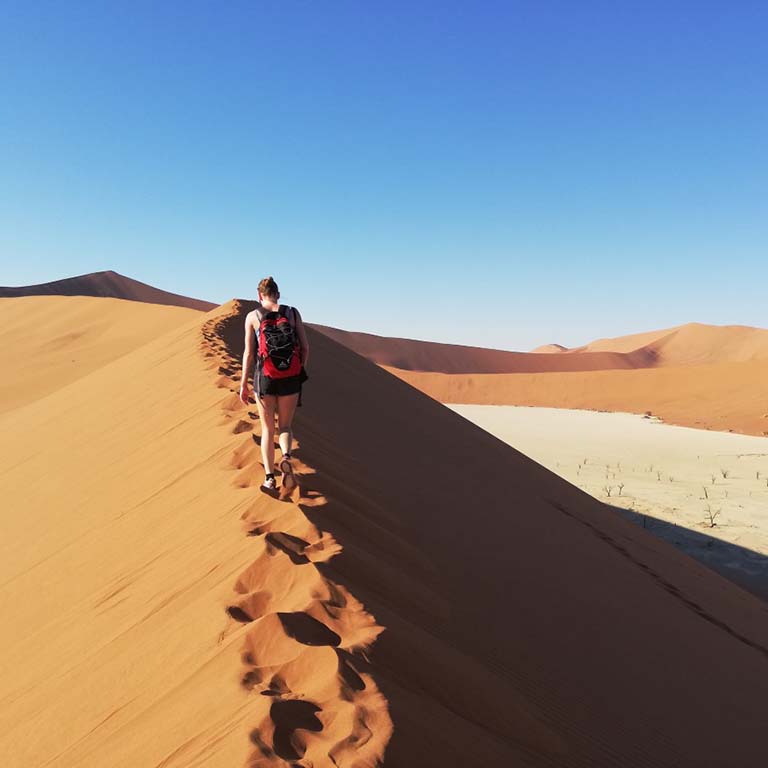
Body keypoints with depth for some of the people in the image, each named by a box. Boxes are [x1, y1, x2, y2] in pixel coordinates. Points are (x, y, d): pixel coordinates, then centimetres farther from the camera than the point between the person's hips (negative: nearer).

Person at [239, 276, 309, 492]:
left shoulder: (252, 316, -1)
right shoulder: (293, 312, 2)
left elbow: (249, 353, -4)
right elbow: (305, 347, 1)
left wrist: (243, 384, 2)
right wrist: (301, 370, 16)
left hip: (264, 377, 0)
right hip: (290, 378, 1)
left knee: (267, 429, 14)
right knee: (285, 425, 16)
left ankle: (269, 477, 8)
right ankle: (286, 457, -15)